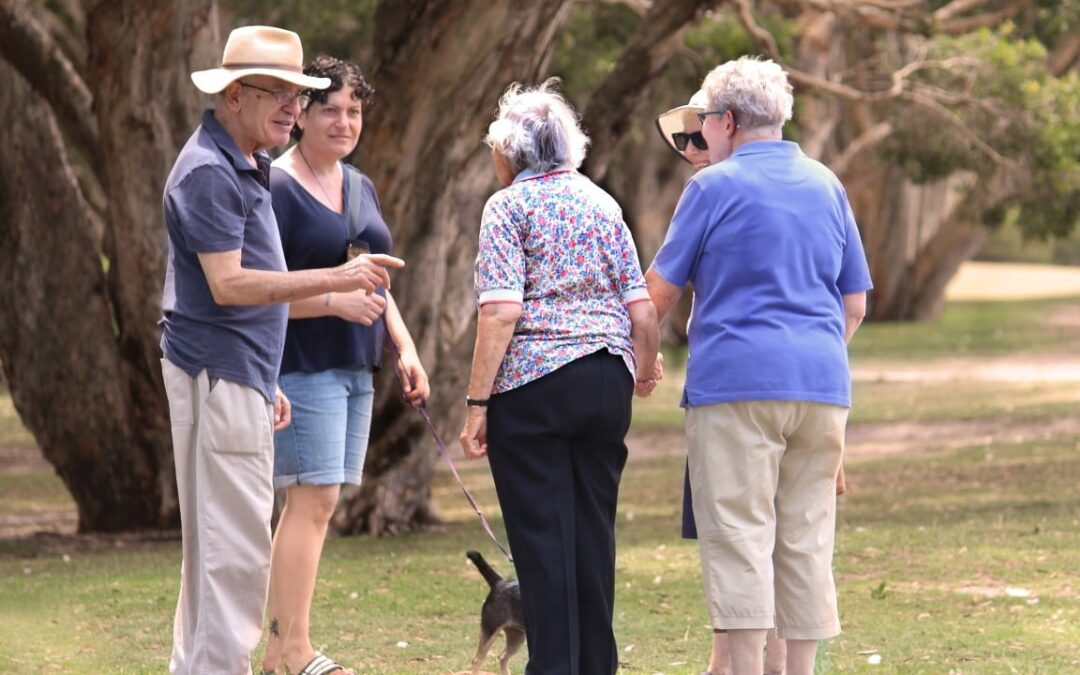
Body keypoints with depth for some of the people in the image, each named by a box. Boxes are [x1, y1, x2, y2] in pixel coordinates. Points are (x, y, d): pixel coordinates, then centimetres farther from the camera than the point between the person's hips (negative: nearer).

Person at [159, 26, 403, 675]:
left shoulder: (244, 167, 18)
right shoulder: (209, 172, -15)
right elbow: (227, 285, -23)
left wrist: (265, 381, 24)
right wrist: (335, 279, -27)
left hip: (239, 375, 11)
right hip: (217, 375, -11)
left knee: (217, 544, 13)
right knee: (236, 547, -12)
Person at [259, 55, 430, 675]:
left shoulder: (362, 189, 16)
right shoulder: (277, 188, -10)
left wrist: (407, 349, 14)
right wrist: (335, 301, -22)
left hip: (353, 368, 8)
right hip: (303, 364, -8)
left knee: (314, 504, 8)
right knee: (315, 498, -12)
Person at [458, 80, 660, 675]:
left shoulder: (509, 206, -4)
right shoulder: (601, 203, 12)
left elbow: (501, 312, -14)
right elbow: (641, 307, 8)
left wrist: (477, 403, -12)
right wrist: (645, 370, 25)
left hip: (531, 383, -5)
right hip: (606, 382, 5)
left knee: (541, 536, -1)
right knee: (595, 530, 11)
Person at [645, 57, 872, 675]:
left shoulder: (715, 187, -1)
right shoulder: (826, 186, 14)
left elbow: (660, 293, 4)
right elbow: (856, 304, 17)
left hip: (737, 377, -5)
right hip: (821, 386, 5)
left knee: (740, 534, -6)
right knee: (807, 538, 7)